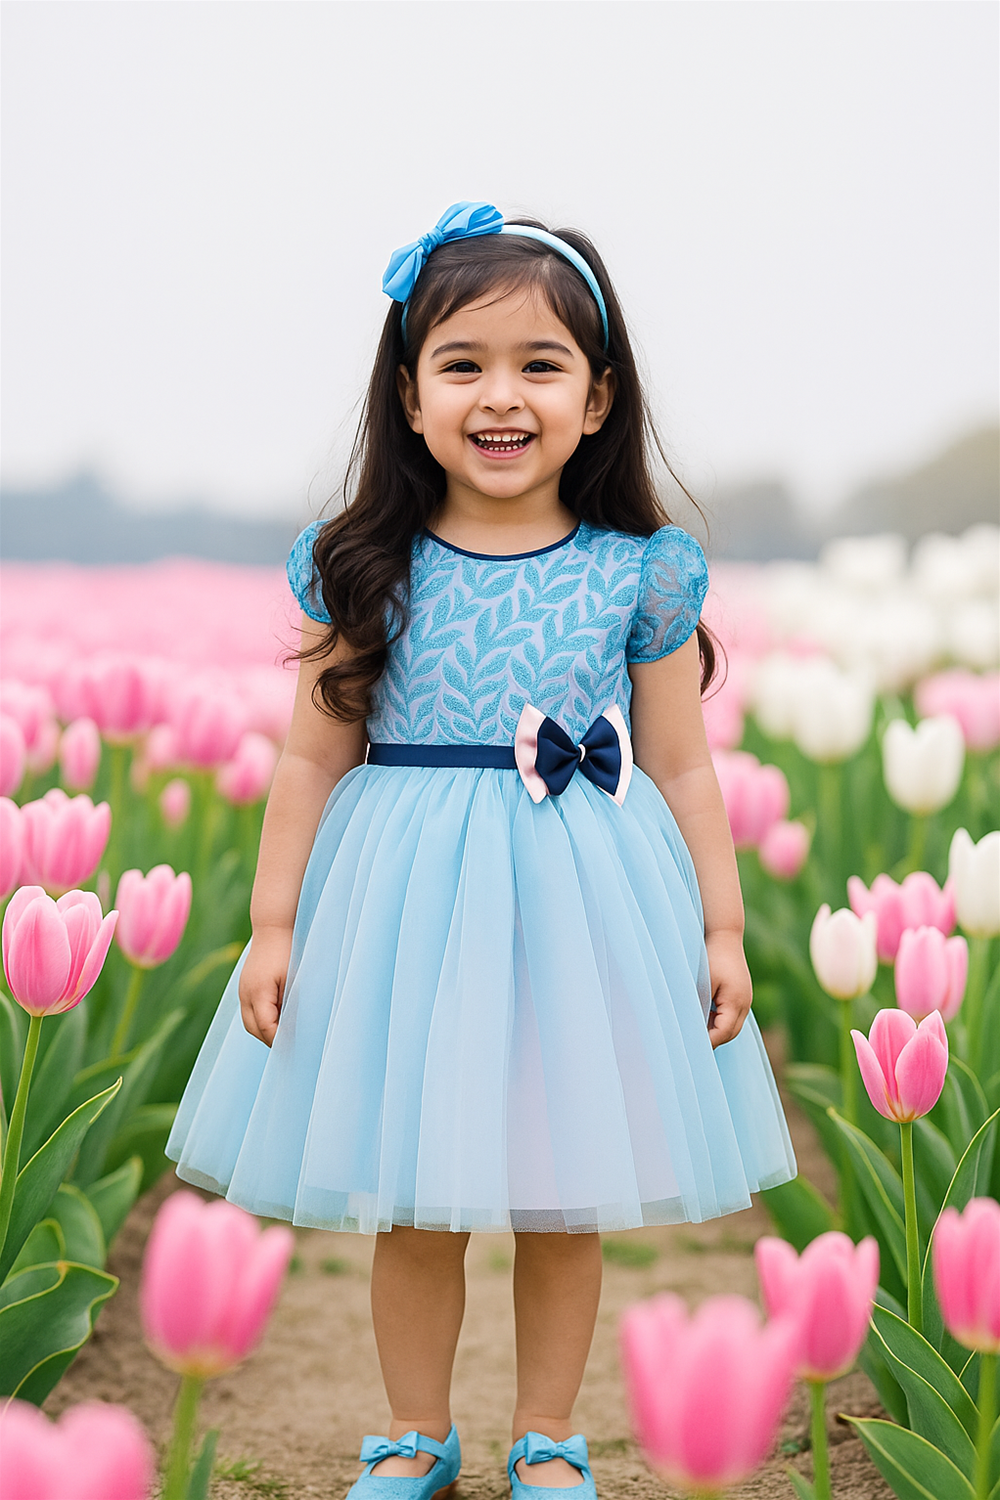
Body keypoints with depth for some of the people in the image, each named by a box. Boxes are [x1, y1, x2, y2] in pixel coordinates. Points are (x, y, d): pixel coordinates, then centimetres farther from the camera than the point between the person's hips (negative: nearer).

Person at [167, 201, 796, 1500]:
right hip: (406, 904, 0)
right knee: (410, 1209, 9)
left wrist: (723, 927, 3)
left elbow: (682, 767, 4)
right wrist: (273, 924, -1)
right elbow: (316, 758, 2)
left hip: (584, 904, 0)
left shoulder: (639, 574, -1)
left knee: (566, 1202, 10)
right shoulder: (362, 569, -2)